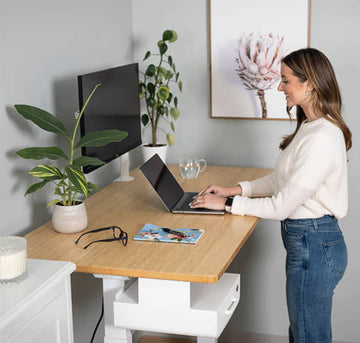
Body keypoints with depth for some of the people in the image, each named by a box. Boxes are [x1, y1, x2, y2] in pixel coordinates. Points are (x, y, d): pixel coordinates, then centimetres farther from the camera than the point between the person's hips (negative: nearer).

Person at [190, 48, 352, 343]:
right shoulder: (309, 126, 9)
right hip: (307, 241, 10)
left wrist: (227, 203, -13)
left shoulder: (322, 139, -25)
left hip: (314, 246, -10)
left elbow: (281, 206, -23)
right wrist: (236, 189, 7)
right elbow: (281, 179, 17)